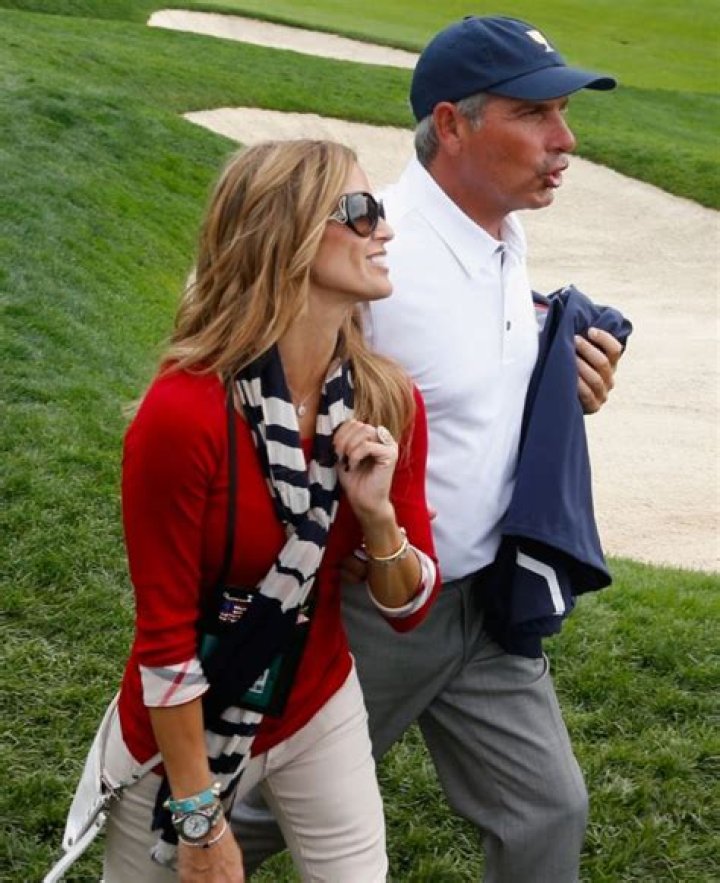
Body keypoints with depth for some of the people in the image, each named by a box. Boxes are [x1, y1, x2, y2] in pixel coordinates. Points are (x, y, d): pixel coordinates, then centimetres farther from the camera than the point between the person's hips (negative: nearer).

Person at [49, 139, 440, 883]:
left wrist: (377, 516, -23)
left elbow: (409, 608, -3)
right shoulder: (183, 414, -28)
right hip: (184, 733, -4)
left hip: (321, 711, 5)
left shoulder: (388, 402, -11)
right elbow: (165, 635, -20)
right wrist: (200, 819, -14)